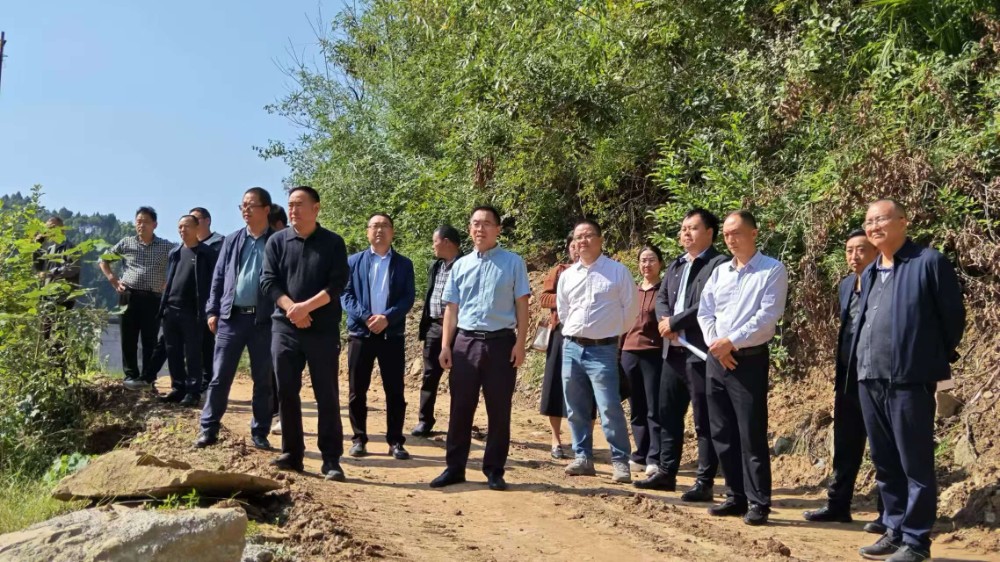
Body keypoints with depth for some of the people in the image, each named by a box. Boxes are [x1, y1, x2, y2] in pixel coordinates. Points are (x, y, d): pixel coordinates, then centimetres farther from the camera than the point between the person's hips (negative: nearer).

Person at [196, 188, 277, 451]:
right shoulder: (232, 241, 11)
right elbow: (218, 277, 11)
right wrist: (212, 311, 3)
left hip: (264, 320, -2)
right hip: (231, 317, 2)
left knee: (263, 380, 5)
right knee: (220, 377, 4)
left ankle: (259, 433, 15)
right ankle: (208, 429, 12)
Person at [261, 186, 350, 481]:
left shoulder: (333, 243, 2)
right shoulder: (277, 241, 8)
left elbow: (337, 284, -7)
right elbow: (268, 281, 0)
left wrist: (306, 307, -17)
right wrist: (292, 308, -14)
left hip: (323, 330, -2)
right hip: (284, 327, 3)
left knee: (327, 395, -2)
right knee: (286, 392, 5)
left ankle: (331, 460, 3)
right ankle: (292, 454, 16)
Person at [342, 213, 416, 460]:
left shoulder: (404, 264, 8)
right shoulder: (354, 261, 9)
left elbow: (409, 297, 0)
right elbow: (345, 294, 0)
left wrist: (387, 317, -16)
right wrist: (366, 317, -14)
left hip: (392, 334, 0)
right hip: (360, 332, 0)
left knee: (395, 391, 1)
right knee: (357, 390, 4)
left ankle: (395, 441, 9)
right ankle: (359, 439, 14)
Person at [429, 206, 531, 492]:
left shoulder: (513, 262, 2)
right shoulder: (460, 265, 11)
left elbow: (521, 304, 0)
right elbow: (451, 308, 11)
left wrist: (520, 343, -8)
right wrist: (445, 345, 4)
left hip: (501, 342, -2)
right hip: (466, 341, 3)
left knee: (499, 410, 5)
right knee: (460, 407, 6)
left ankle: (494, 470, 16)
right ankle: (455, 467, 16)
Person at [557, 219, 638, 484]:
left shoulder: (618, 271, -4)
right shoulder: (567, 275, 8)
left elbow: (631, 308, 2)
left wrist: (614, 332, 10)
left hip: (603, 350, -5)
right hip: (571, 348, 5)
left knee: (610, 409, -8)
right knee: (575, 409, 9)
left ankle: (620, 461, 2)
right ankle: (583, 457, 21)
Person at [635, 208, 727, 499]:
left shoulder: (719, 264, -8)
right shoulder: (675, 265, 18)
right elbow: (661, 297, 12)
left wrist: (674, 323, -13)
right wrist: (665, 322, -8)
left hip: (701, 351, -8)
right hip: (673, 350, 8)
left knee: (704, 420, -1)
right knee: (668, 414, 13)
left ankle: (705, 482, 6)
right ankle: (666, 473, 24)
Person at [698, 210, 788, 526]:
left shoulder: (772, 270, -5)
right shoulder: (719, 272, 13)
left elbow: (769, 315, -14)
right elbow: (704, 312, 12)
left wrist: (731, 341, -16)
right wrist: (715, 344, -5)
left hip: (750, 360, -6)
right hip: (716, 359, 6)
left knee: (752, 434, -5)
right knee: (722, 433, 9)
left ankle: (758, 503, 5)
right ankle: (736, 496, 20)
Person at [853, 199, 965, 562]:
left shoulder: (929, 263, -6)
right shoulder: (869, 273, 16)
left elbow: (953, 316, -3)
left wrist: (937, 363, 2)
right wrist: (860, 368, 15)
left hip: (910, 379, -7)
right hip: (869, 380, 7)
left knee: (915, 465, 0)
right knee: (884, 463, 14)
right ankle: (894, 530, 25)